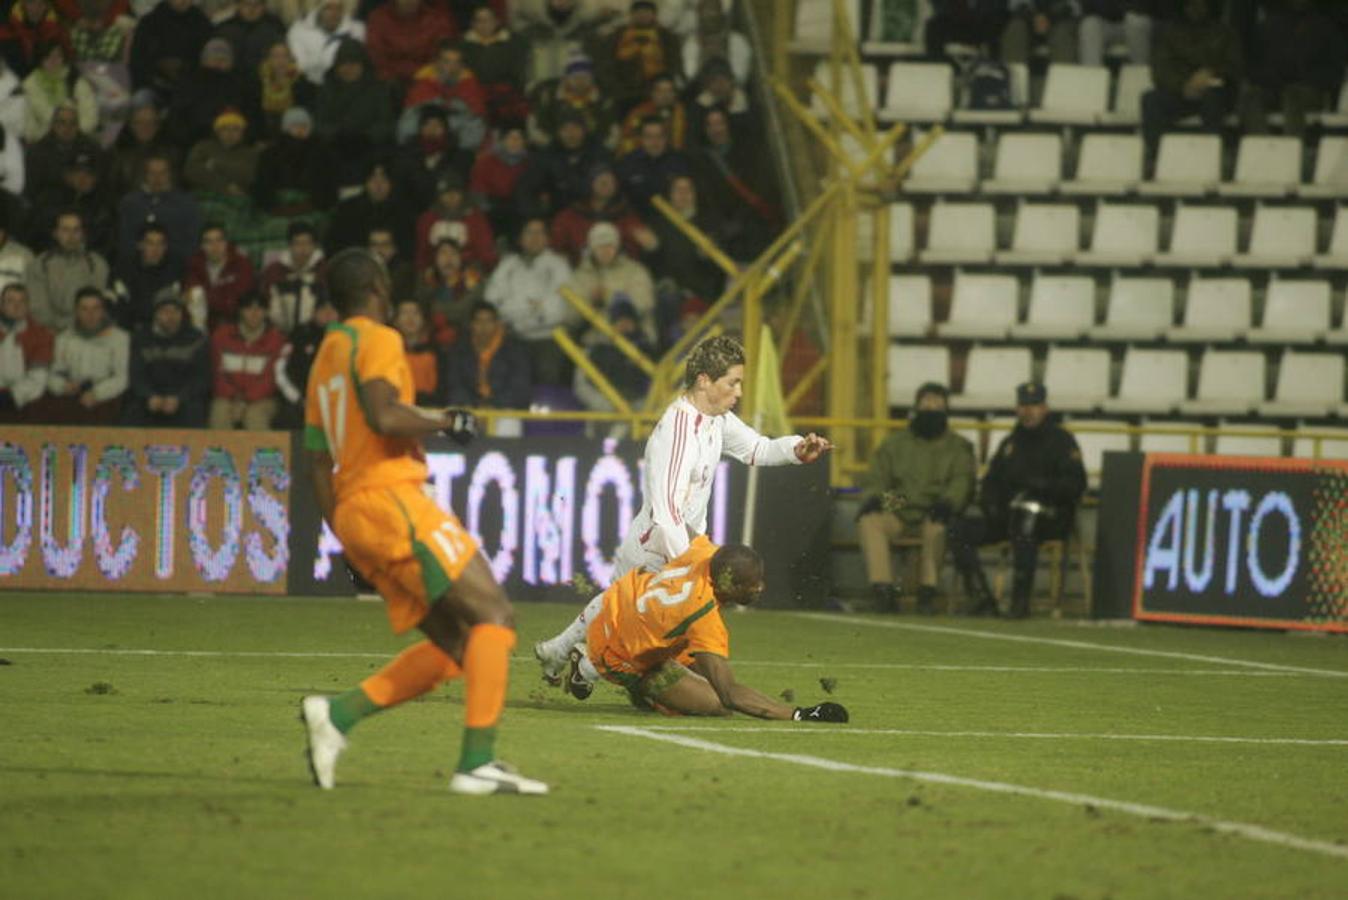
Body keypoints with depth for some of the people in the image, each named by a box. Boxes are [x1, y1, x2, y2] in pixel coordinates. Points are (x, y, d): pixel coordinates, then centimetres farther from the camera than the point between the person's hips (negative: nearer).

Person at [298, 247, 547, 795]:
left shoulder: (324, 362, 23)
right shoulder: (378, 341, -3)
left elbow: (319, 463, 22)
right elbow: (384, 416, -20)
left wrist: (347, 543, 24)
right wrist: (443, 420, -3)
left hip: (351, 512, 9)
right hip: (390, 498, -9)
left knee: (453, 645, 8)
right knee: (494, 617, -10)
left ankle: (336, 714, -3)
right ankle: (477, 763, -20)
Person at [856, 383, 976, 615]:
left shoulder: (958, 448, 16)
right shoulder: (895, 444, 22)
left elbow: (962, 481, 0)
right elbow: (877, 478, 15)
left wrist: (947, 502, -22)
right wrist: (872, 499, -9)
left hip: (933, 514, -2)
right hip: (899, 512, 2)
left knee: (937, 527, -39)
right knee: (869, 521, -30)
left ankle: (927, 591, -31)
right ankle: (883, 588, -35)